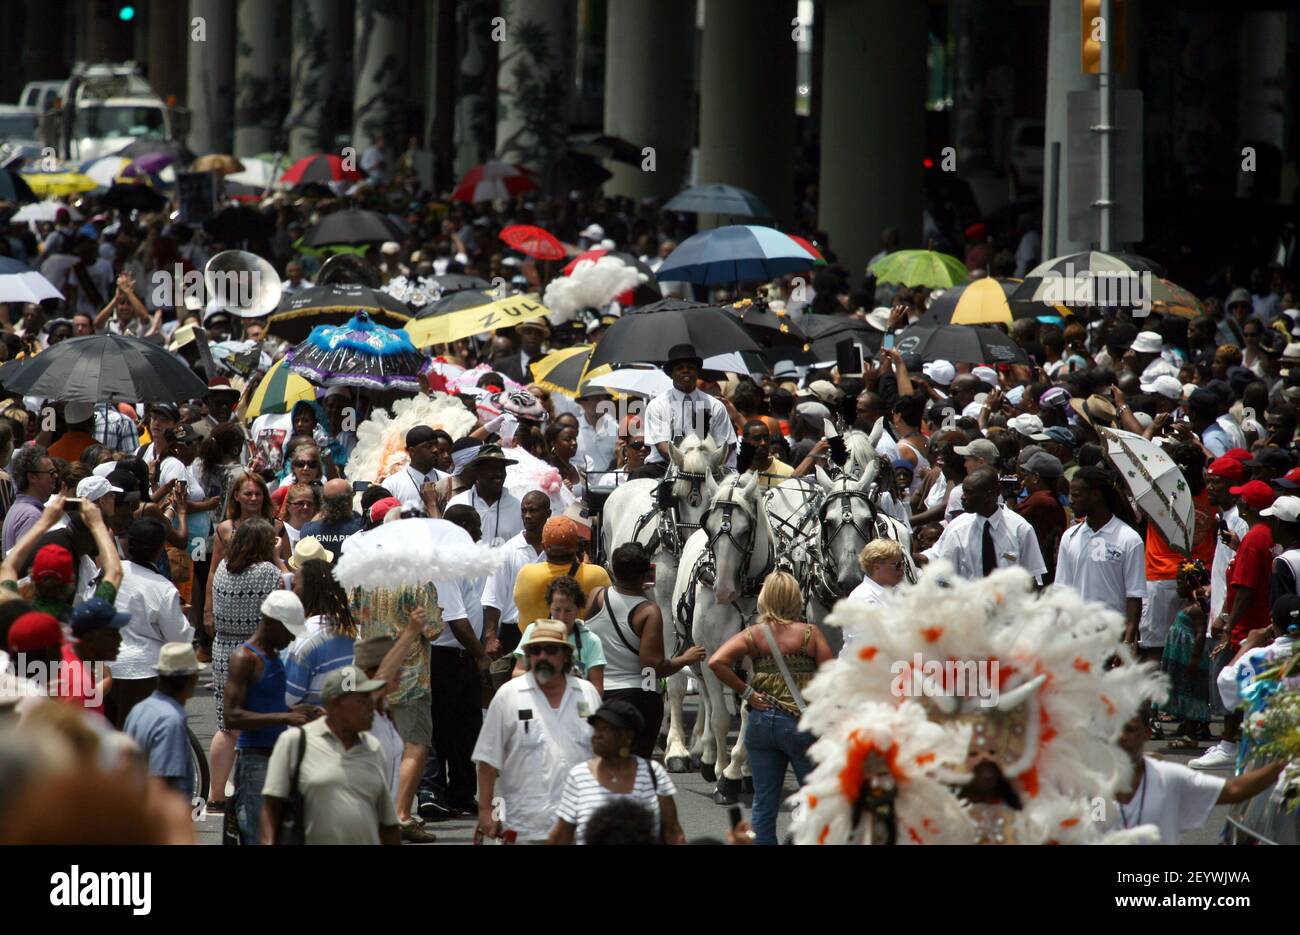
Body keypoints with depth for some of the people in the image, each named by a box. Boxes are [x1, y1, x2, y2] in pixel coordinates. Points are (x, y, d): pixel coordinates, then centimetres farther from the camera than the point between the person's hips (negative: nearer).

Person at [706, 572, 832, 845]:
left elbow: (716, 662, -13)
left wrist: (746, 693, -6)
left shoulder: (753, 635, 0)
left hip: (761, 720, 3)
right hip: (801, 723, -3)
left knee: (764, 802, 9)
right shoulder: (811, 634, -6)